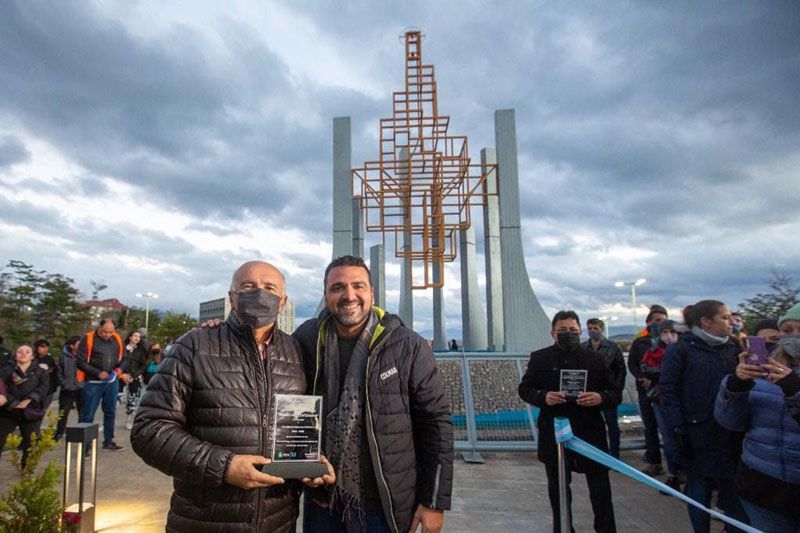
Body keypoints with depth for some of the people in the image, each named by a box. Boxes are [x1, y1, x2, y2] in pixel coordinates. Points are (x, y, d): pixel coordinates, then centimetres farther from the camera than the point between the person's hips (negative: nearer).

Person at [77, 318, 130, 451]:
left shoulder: (117, 339, 5)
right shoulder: (88, 339, -10)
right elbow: (81, 362, -11)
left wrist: (121, 372, -2)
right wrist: (98, 373, -18)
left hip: (112, 382, 5)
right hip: (93, 383, -5)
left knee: (110, 413, 13)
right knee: (88, 415, 0)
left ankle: (108, 441, 25)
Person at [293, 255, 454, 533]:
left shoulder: (409, 347, -11)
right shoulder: (307, 339, -4)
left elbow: (436, 423, -8)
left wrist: (435, 502, -7)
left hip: (385, 508, -2)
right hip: (321, 502, 3)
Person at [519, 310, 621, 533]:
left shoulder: (595, 359, 3)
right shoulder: (540, 358, 2)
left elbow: (616, 393, 5)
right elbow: (524, 389, 5)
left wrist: (601, 398, -18)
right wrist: (543, 397, -16)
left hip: (591, 433, 0)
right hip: (554, 434, 1)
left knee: (600, 487, 4)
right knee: (557, 486, 15)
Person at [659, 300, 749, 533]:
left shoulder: (733, 349, 10)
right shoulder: (680, 350, -5)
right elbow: (668, 391, -9)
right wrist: (679, 429, -14)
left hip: (730, 435, 4)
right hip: (697, 436, -4)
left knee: (735, 490, 7)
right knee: (699, 490, 7)